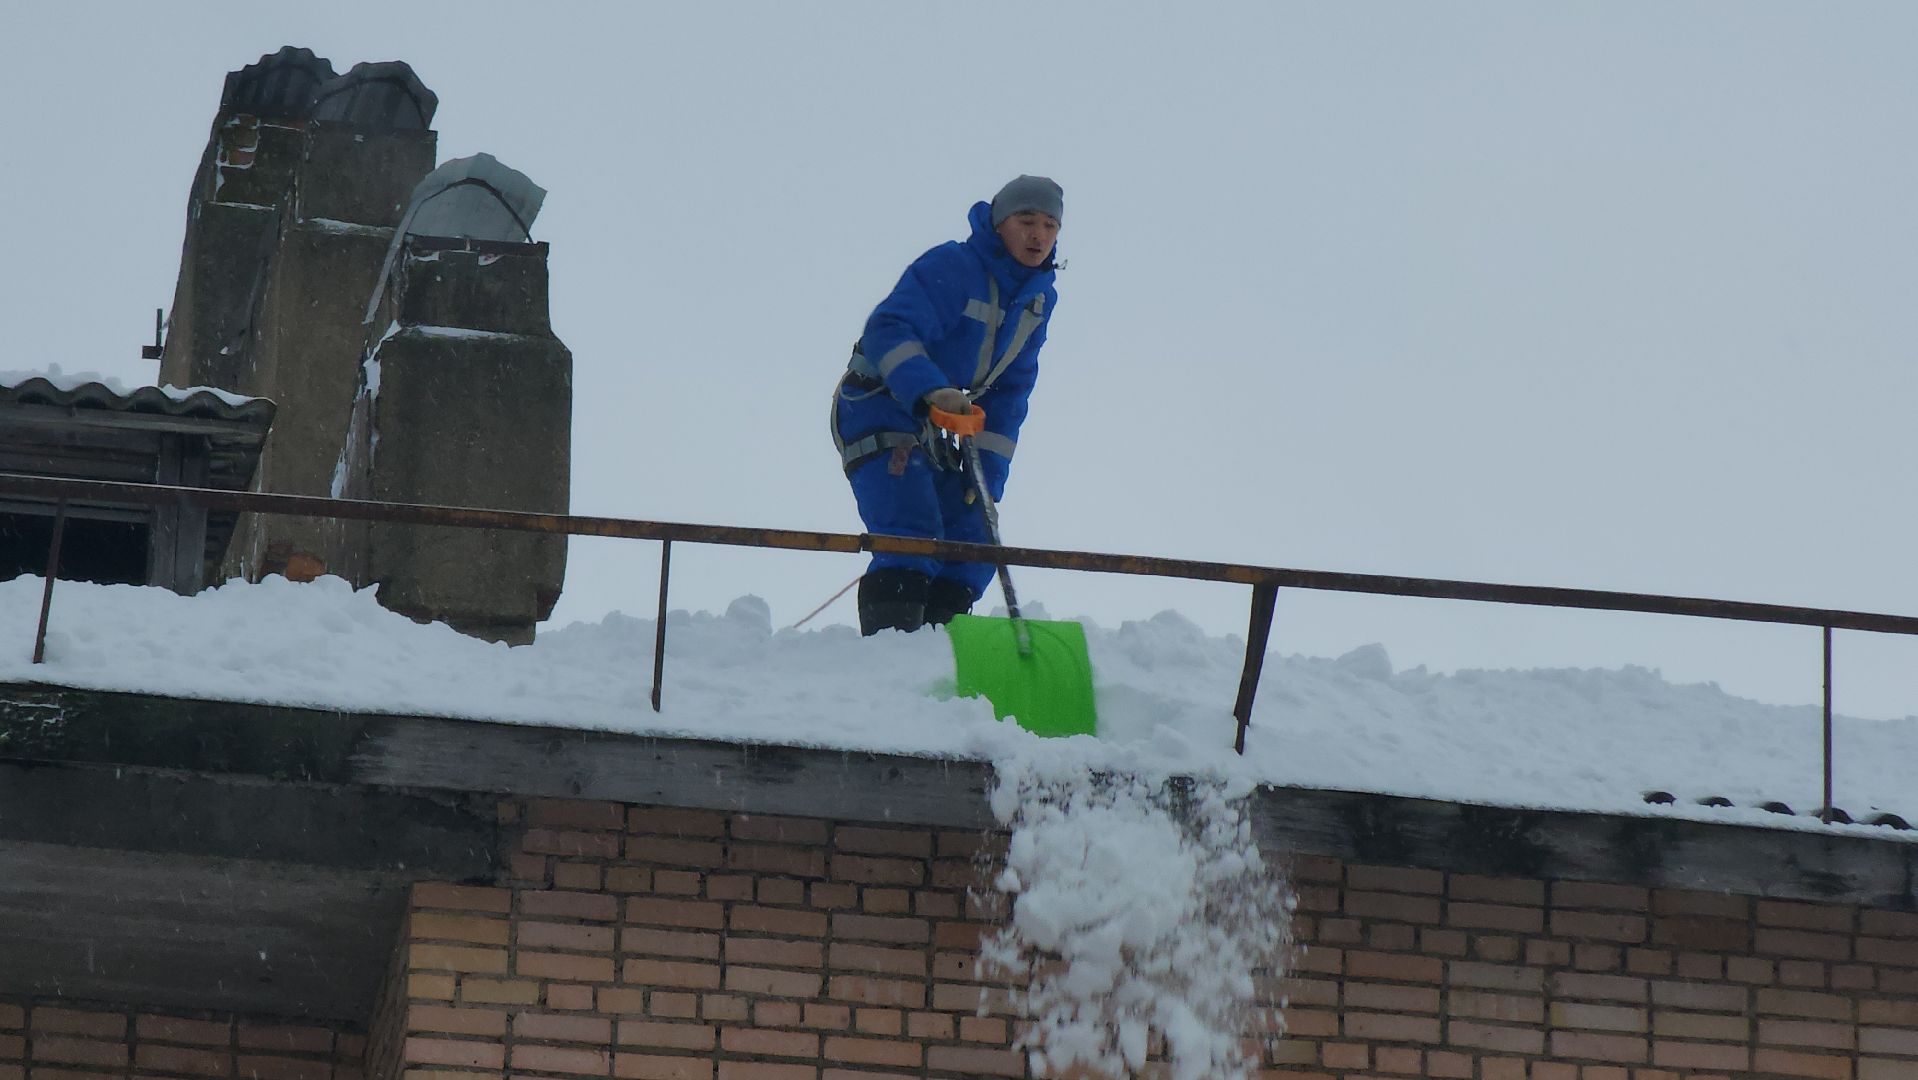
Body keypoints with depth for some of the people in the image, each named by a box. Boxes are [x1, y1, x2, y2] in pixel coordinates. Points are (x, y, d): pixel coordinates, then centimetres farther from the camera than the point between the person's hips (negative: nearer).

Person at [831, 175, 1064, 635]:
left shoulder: (1038, 300, 6)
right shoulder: (949, 268, -20)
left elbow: (1008, 394, 8)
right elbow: (887, 331, -31)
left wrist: (988, 474, 0)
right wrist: (931, 389, -48)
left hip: (929, 426, 8)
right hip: (876, 406, -8)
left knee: (973, 544, 4)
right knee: (912, 537, -23)